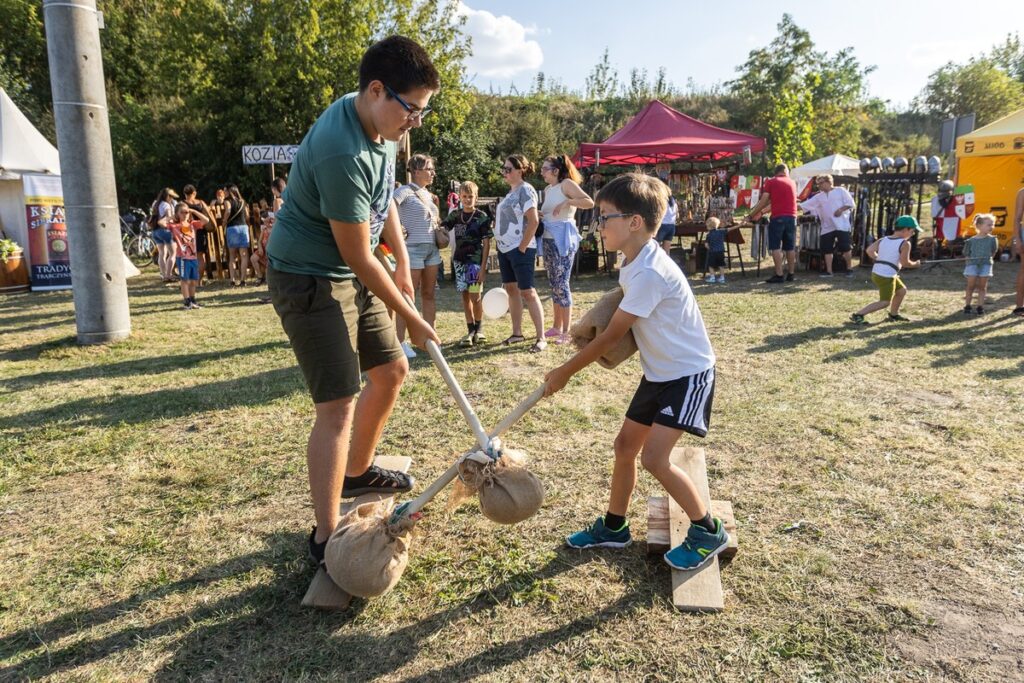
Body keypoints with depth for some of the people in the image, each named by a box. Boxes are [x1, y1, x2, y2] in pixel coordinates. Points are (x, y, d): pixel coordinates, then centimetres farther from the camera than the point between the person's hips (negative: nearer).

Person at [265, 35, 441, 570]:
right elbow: (359, 258, -24)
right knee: (337, 407, -11)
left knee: (391, 370, 16)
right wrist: (412, 319, -14)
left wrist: (402, 261, 10)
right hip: (310, 280, -9)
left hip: (350, 274, 10)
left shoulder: (380, 123, 0)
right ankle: (326, 537, 3)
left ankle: (357, 472, 37)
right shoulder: (341, 153, -30)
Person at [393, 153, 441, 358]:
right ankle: (400, 341, 1)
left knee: (429, 294, 10)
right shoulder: (405, 191, -9)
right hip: (413, 249, -8)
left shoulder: (428, 194, 16)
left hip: (432, 248, 8)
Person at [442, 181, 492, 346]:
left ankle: (479, 329, 13)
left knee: (475, 296, -6)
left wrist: (483, 267, -11)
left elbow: (486, 243, -6)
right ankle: (470, 330, 14)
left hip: (476, 261, -4)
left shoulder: (482, 217, -5)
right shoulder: (455, 215, 8)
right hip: (459, 261, 4)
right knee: (465, 296, 7)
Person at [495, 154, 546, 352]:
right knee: (511, 289, 12)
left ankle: (540, 338, -2)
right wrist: (499, 239, 12)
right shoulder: (511, 191, 14)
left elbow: (533, 221, -19)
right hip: (505, 248, 9)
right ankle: (517, 333, 21)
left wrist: (522, 247, -17)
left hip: (520, 249, -9)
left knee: (527, 291, -7)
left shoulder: (525, 190, -12)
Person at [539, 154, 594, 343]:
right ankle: (557, 326, 22)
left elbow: (590, 202, -18)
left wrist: (567, 202, -27)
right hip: (548, 240, 8)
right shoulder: (548, 190, 15)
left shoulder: (567, 184, -8)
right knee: (554, 284, 12)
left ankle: (566, 332, -2)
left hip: (563, 239, -8)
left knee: (562, 284, -8)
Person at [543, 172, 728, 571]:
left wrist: (565, 372, -13)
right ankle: (614, 528, 28)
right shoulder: (632, 264, 3)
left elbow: (612, 335, -22)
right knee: (625, 444, 12)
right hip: (659, 373, 10)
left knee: (654, 457, -14)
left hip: (688, 373, -10)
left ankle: (707, 531, 8)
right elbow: (620, 316, 16)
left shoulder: (649, 273, -27)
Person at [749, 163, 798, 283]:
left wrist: (753, 213, 9)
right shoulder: (792, 182, 16)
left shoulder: (770, 182, 2)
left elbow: (763, 201, -3)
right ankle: (790, 274, 12)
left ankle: (779, 275, -8)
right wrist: (761, 212, 25)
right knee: (790, 247, 10)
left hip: (778, 217, -4)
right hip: (791, 217, 4)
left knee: (775, 247, -2)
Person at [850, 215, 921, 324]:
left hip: (876, 272, 9)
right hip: (886, 276, -9)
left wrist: (881, 261, 10)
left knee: (902, 290, 27)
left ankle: (893, 314, 39)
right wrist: (915, 264, 6)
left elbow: (870, 250, -2)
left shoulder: (883, 240, 8)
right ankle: (858, 315, -11)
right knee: (885, 302, -1)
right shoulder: (905, 244, -10)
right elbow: (905, 263, -14)